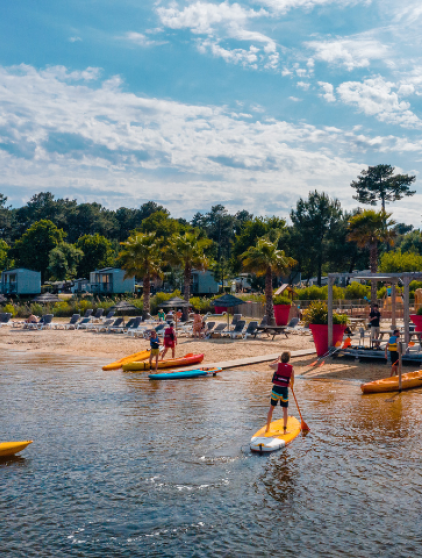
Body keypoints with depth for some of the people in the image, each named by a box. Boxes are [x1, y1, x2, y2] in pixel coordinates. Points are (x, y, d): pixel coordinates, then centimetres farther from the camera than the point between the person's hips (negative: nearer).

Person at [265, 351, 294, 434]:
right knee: (285, 409, 11)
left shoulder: (277, 365, -6)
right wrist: (290, 385, 27)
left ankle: (267, 427, 18)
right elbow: (292, 381, 5)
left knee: (271, 408, 13)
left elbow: (270, 365, 17)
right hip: (284, 390, 0)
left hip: (276, 389, 0)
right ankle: (285, 429, 14)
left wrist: (277, 360, 30)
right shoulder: (291, 368, -2)